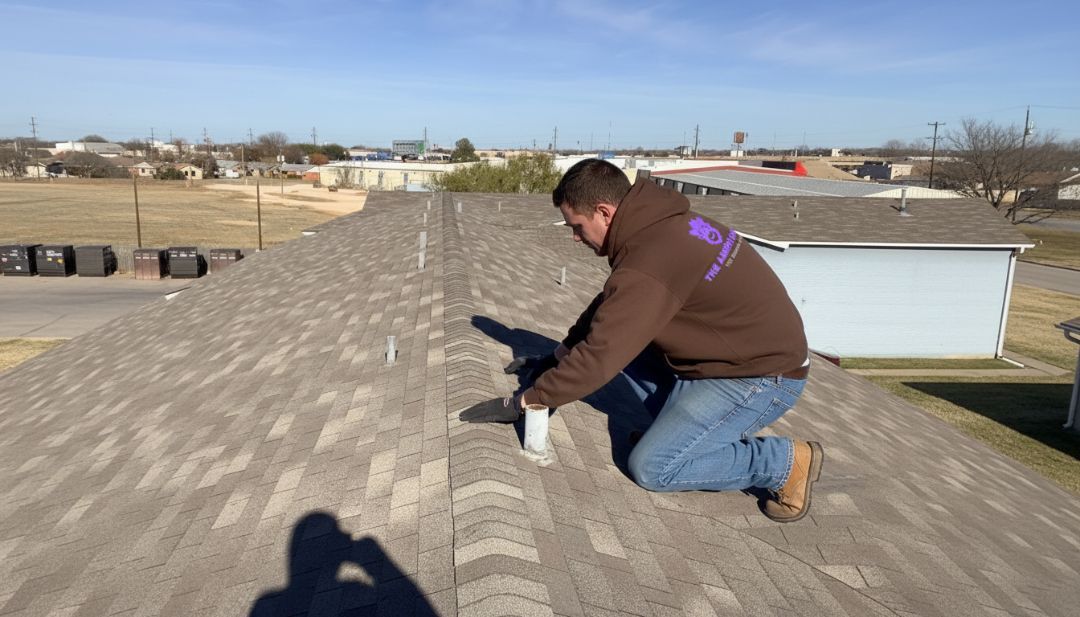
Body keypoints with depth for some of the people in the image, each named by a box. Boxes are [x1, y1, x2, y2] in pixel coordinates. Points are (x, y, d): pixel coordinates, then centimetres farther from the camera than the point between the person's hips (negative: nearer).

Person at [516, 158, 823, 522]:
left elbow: (598, 358, -28)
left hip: (761, 376, -9)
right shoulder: (657, 224, 2)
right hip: (748, 351, 9)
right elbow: (606, 309, 15)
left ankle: (788, 462, 0)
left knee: (650, 468, -9)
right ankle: (681, 423, 14)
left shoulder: (648, 263, -29)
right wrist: (557, 357, 16)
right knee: (622, 338, 7)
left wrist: (530, 398, -13)